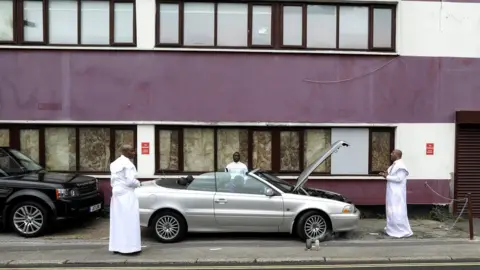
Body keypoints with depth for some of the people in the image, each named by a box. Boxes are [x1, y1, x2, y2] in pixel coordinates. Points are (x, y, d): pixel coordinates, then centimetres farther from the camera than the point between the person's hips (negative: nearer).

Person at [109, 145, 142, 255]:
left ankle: (117, 247, 15)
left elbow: (112, 181, 16)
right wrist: (138, 183, -2)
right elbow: (130, 181, -19)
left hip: (116, 194, 9)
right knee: (128, 221, -5)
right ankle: (129, 247, -2)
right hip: (126, 195, -9)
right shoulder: (128, 163, -15)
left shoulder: (115, 163, 14)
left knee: (118, 221, 11)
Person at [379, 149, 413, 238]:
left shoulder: (400, 166, -17)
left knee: (398, 212, -7)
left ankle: (404, 231, 1)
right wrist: (386, 175, 2)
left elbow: (399, 178, -24)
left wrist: (387, 177, -18)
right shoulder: (394, 165, 14)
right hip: (392, 192, 10)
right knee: (391, 211, 14)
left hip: (397, 193, -10)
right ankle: (393, 229, 23)